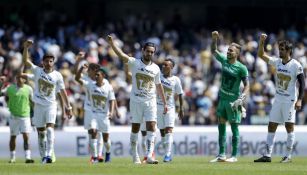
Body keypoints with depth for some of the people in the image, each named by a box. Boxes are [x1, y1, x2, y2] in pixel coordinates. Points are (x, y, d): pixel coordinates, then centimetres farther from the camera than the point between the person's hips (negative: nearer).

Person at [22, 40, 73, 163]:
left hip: (51, 105, -2)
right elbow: (25, 61, -11)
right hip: (39, 105, 2)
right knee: (41, 132, 6)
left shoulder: (57, 75, -1)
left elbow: (62, 91, 4)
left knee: (50, 128, -19)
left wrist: (68, 107, 4)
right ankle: (43, 155, 16)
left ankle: (49, 155, -27)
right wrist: (26, 48, -26)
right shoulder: (37, 71, -1)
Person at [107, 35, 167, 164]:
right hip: (136, 100, -2)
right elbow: (121, 55, -17)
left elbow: (158, 85, 16)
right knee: (135, 128, 5)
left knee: (151, 128, -11)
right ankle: (135, 156, 15)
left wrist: (164, 103, 17)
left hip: (151, 101, 2)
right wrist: (111, 43, -33)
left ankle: (149, 156, -17)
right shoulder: (135, 63, -2)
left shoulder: (156, 68, 7)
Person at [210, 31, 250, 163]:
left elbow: (247, 85, -12)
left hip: (233, 100, -6)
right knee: (221, 126, 7)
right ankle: (221, 155, 12)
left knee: (234, 127, -1)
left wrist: (241, 99, -23)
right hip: (222, 98, 6)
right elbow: (214, 51, 18)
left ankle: (234, 155, 4)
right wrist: (214, 39, 2)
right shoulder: (224, 60, 4)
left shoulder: (241, 68, -12)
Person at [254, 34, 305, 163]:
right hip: (278, 99, 6)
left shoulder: (296, 65, -11)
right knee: (271, 126, 3)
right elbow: (261, 55, 6)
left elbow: (302, 83, -11)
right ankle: (267, 155, 5)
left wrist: (299, 100, -20)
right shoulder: (277, 62, 5)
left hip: (290, 100, -6)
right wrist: (261, 42, -9)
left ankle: (288, 156, 1)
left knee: (289, 127, -4)